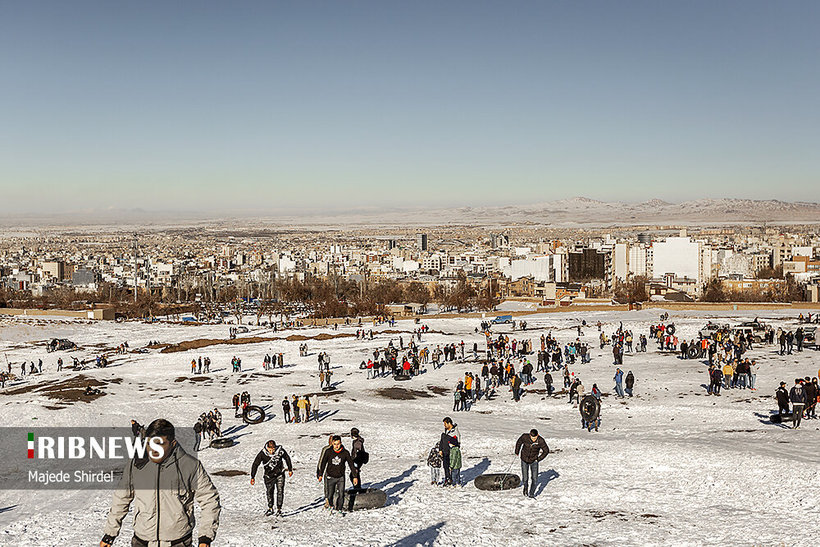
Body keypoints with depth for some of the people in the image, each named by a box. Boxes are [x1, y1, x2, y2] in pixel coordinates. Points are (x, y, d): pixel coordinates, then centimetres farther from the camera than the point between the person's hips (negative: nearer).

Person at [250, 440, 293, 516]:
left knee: (280, 491, -9)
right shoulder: (262, 453, -21)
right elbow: (255, 464, -12)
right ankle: (270, 509, 28)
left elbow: (287, 458, 0)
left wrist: (290, 469, 10)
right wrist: (252, 477, -11)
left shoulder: (280, 450, -18)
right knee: (269, 492, 10)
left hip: (280, 474, -1)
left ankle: (279, 509, 2)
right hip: (269, 476, 1)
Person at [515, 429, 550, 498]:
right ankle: (525, 487, 39)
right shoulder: (525, 437, -22)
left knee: (534, 479, -6)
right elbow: (519, 442, 0)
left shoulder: (541, 441, -23)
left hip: (534, 461, -1)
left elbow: (546, 450, -7)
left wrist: (538, 459, -8)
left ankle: (531, 493, 10)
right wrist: (517, 452, 13)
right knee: (525, 478, 9)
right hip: (524, 460, 1)